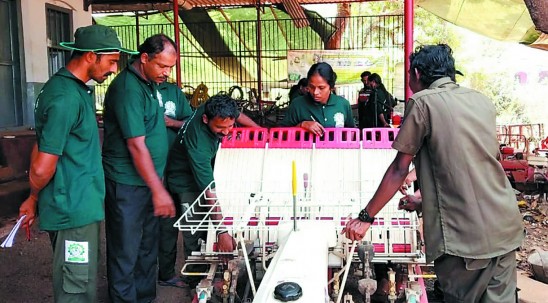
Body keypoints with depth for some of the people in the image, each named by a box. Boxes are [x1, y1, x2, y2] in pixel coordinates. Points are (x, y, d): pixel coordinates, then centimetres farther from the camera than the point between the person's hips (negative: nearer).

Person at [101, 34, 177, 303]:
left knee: (148, 245, 17)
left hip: (149, 179, 9)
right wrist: (158, 190, -22)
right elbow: (136, 145, -23)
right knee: (126, 250, 2)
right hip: (128, 184, -9)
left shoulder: (150, 83, 10)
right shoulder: (128, 88, -19)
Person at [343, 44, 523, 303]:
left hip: (464, 234, -6)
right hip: (505, 227, 6)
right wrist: (425, 196, 35)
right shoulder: (482, 101, 14)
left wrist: (366, 217, 3)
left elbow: (399, 169, -5)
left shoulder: (423, 101, -4)